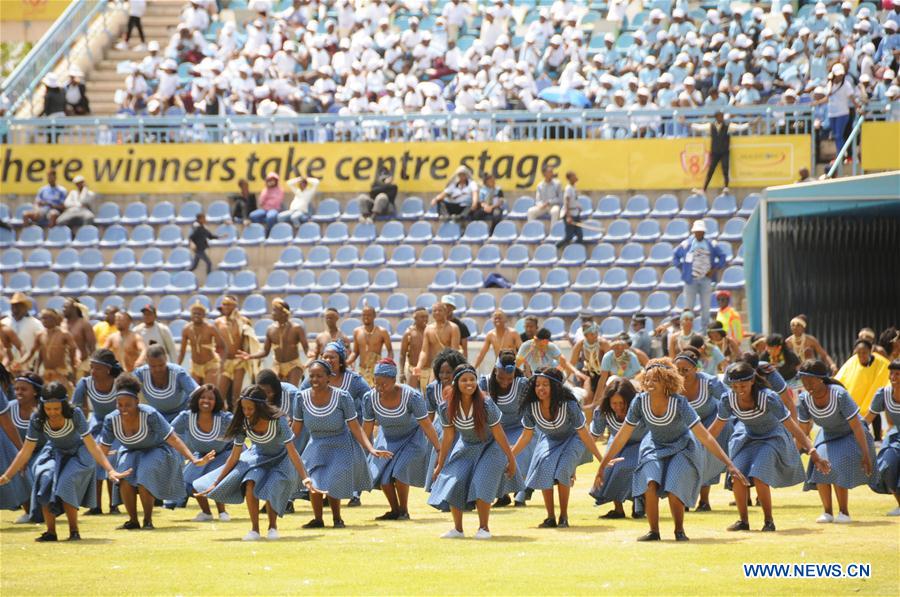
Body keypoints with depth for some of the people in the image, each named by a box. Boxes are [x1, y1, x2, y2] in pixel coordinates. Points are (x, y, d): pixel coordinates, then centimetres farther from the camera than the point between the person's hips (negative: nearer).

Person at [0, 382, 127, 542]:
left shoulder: (75, 415, -30)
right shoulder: (37, 419, -23)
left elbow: (92, 446, -27)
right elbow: (25, 452, -14)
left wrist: (110, 470, -38)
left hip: (78, 454, -3)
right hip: (54, 454, 3)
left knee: (66, 482, -29)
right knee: (45, 479, -26)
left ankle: (74, 531, -12)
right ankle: (50, 532, -15)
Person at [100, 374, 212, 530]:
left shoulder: (149, 415, -29)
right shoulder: (111, 420, -18)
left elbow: (173, 439, -28)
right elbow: (103, 450, -9)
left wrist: (194, 460, -36)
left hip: (158, 450, -4)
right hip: (132, 453, 4)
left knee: (144, 477, -30)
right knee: (125, 477, -24)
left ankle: (148, 520, -12)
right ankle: (133, 521, -7)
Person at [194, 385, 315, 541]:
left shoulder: (278, 421, -30)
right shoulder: (244, 424, -19)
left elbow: (292, 452, -28)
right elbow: (234, 457, -10)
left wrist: (305, 478, -39)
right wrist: (216, 483, -9)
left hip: (281, 460, -3)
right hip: (258, 457, 3)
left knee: (269, 491, -25)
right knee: (250, 485, -26)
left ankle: (273, 526, 3)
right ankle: (254, 529, -13)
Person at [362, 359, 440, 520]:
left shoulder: (411, 396, -33)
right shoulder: (370, 398, -23)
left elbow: (427, 425, -26)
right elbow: (366, 429, -10)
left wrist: (440, 450, -24)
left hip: (411, 438, -4)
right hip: (387, 438, 4)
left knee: (399, 471, -20)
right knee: (381, 473, -7)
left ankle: (404, 511, 0)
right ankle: (394, 511, 15)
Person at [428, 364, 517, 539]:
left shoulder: (486, 405, -26)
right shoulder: (447, 408, -17)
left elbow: (499, 435, -17)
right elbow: (448, 437, -4)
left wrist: (511, 460, -9)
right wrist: (440, 465, 2)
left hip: (489, 448, -3)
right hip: (466, 448, 4)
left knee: (481, 483, -20)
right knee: (454, 481, -10)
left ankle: (484, 528, -5)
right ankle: (458, 529, 5)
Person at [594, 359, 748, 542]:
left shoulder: (679, 403, -29)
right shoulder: (640, 402, -21)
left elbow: (705, 437, -27)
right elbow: (622, 436, -10)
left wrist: (729, 464, -32)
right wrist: (602, 466, -8)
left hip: (682, 449, -2)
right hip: (655, 449, 2)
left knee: (674, 492, -22)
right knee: (651, 484, -25)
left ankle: (679, 531, 5)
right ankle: (653, 531, -8)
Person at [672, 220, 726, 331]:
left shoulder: (712, 245, 4)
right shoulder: (686, 244, 1)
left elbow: (722, 257, 11)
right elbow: (675, 257, 11)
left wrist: (714, 269, 1)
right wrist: (682, 268, -1)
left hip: (706, 279, 1)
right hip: (691, 280, -1)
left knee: (705, 307, 4)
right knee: (688, 307, -2)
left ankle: (704, 330, 12)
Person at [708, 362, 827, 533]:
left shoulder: (769, 398, -32)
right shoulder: (728, 400, -21)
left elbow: (793, 427, -29)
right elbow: (716, 428, -2)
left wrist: (813, 454, -33)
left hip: (772, 437, -4)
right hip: (746, 436, 4)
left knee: (759, 477, -22)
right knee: (737, 475, -16)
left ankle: (769, 520, -3)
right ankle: (743, 521, 2)